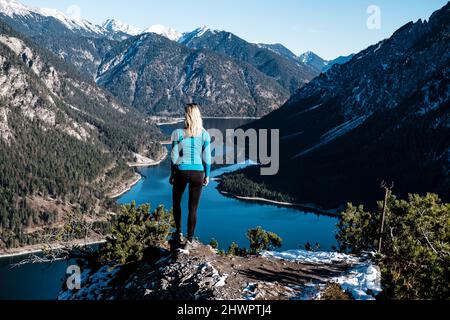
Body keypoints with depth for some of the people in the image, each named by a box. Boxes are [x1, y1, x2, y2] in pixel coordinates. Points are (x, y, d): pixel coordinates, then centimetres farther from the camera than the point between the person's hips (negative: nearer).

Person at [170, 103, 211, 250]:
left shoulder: (178, 133, -6)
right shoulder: (205, 134, -2)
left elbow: (174, 156, -3)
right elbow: (207, 157, -1)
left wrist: (172, 174, 8)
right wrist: (207, 176, 8)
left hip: (181, 172, -1)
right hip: (198, 173, 1)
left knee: (176, 202, 24)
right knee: (193, 208, 8)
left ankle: (179, 233, 21)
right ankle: (189, 240, 10)